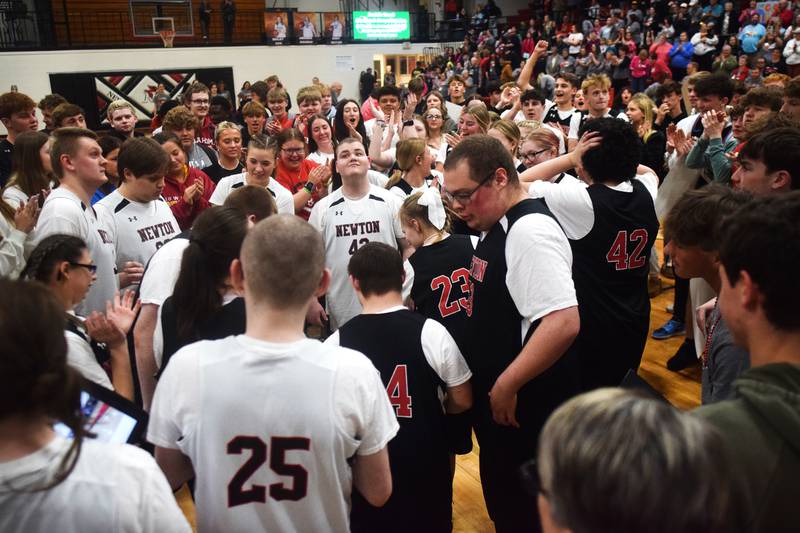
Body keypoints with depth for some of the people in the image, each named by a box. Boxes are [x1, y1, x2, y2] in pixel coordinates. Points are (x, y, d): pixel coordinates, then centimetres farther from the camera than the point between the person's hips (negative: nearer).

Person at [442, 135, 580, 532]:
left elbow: (564, 323, -33)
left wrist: (506, 387, -26)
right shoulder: (498, 227, 6)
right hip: (496, 400, 9)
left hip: (523, 408, -9)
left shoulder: (529, 231, -24)